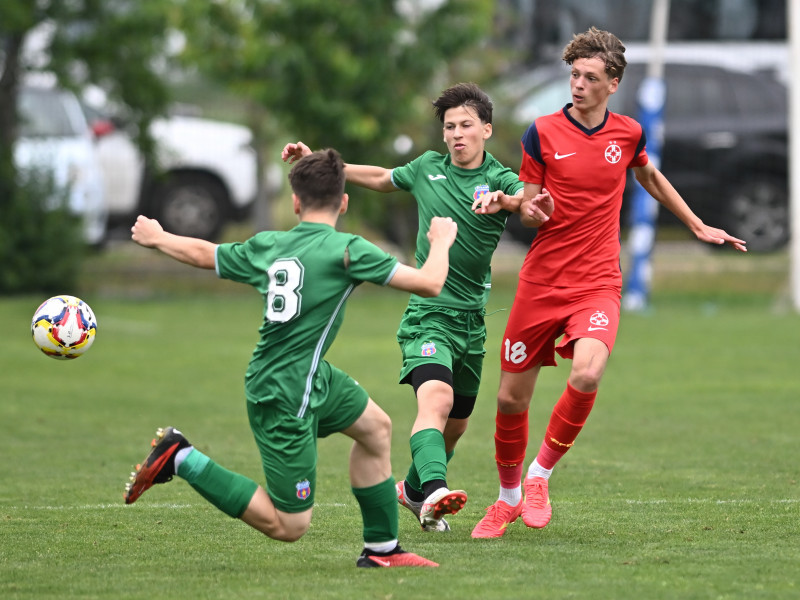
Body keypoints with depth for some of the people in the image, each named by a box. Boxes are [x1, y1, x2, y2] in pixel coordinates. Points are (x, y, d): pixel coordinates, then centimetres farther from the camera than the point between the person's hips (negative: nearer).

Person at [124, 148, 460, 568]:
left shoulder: (267, 246, 4)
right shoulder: (347, 250, -15)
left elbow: (204, 254, 21)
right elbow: (430, 284, -15)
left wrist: (157, 238, 41)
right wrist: (441, 241, 6)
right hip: (287, 396, -9)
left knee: (375, 427, 21)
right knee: (288, 526, -3)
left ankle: (381, 549, 26)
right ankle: (182, 459, -4)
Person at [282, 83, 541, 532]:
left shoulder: (499, 180, -4)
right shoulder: (428, 169, 5)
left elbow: (533, 204, -28)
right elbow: (381, 178, 25)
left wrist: (514, 202, -51)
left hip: (472, 318, 2)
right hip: (428, 313, -2)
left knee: (457, 423, 15)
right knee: (436, 398, -28)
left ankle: (414, 488, 41)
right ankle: (435, 491, -46)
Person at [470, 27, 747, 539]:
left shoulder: (628, 133, 4)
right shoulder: (543, 133, -3)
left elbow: (651, 179, 26)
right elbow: (527, 209, 3)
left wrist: (698, 227, 28)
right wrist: (535, 209, -21)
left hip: (597, 284, 0)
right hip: (541, 281, 0)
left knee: (587, 375, -28)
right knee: (512, 398, 2)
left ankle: (540, 476, -7)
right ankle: (509, 497, 27)